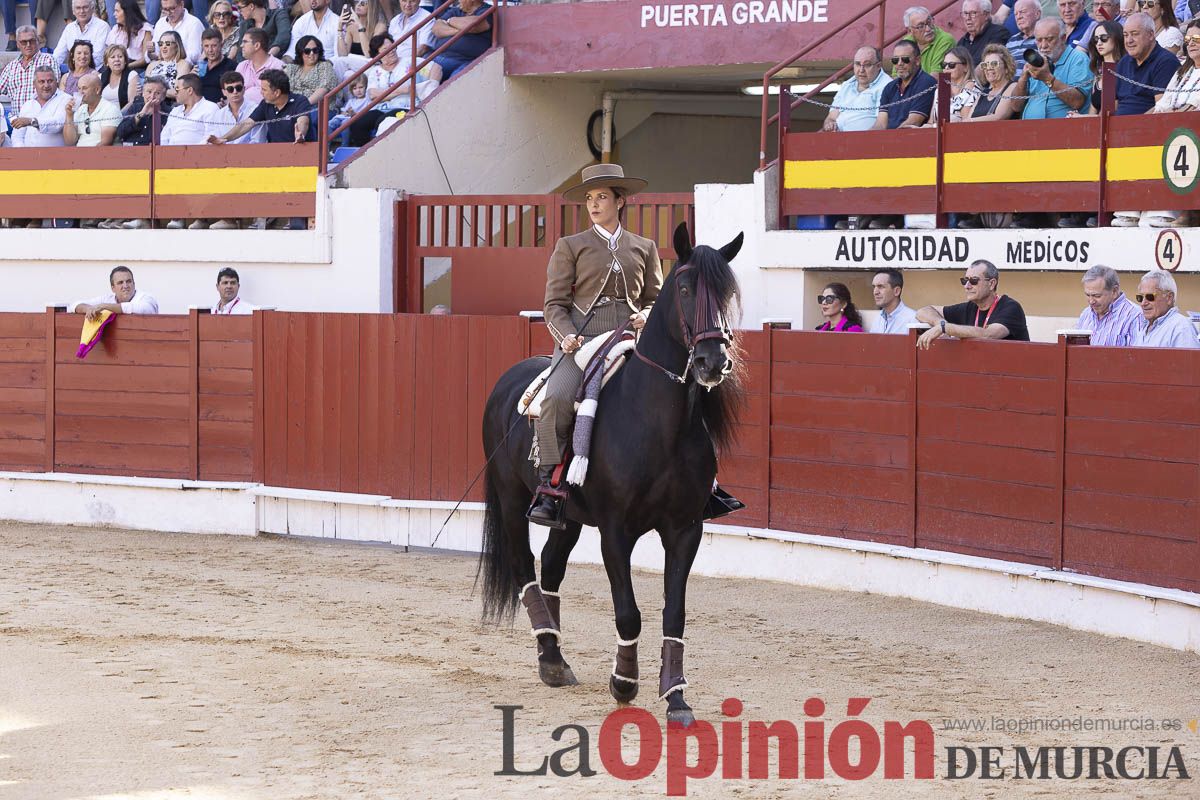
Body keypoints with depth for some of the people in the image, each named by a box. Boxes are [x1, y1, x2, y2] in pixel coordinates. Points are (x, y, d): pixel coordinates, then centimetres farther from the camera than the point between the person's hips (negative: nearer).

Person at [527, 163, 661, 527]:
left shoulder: (644, 248, 20)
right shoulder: (570, 247, 13)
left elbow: (655, 297, 23)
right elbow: (555, 303, 7)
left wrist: (646, 316, -1)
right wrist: (566, 335, -12)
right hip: (581, 338, -2)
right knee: (556, 397, -31)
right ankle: (547, 488, -28)